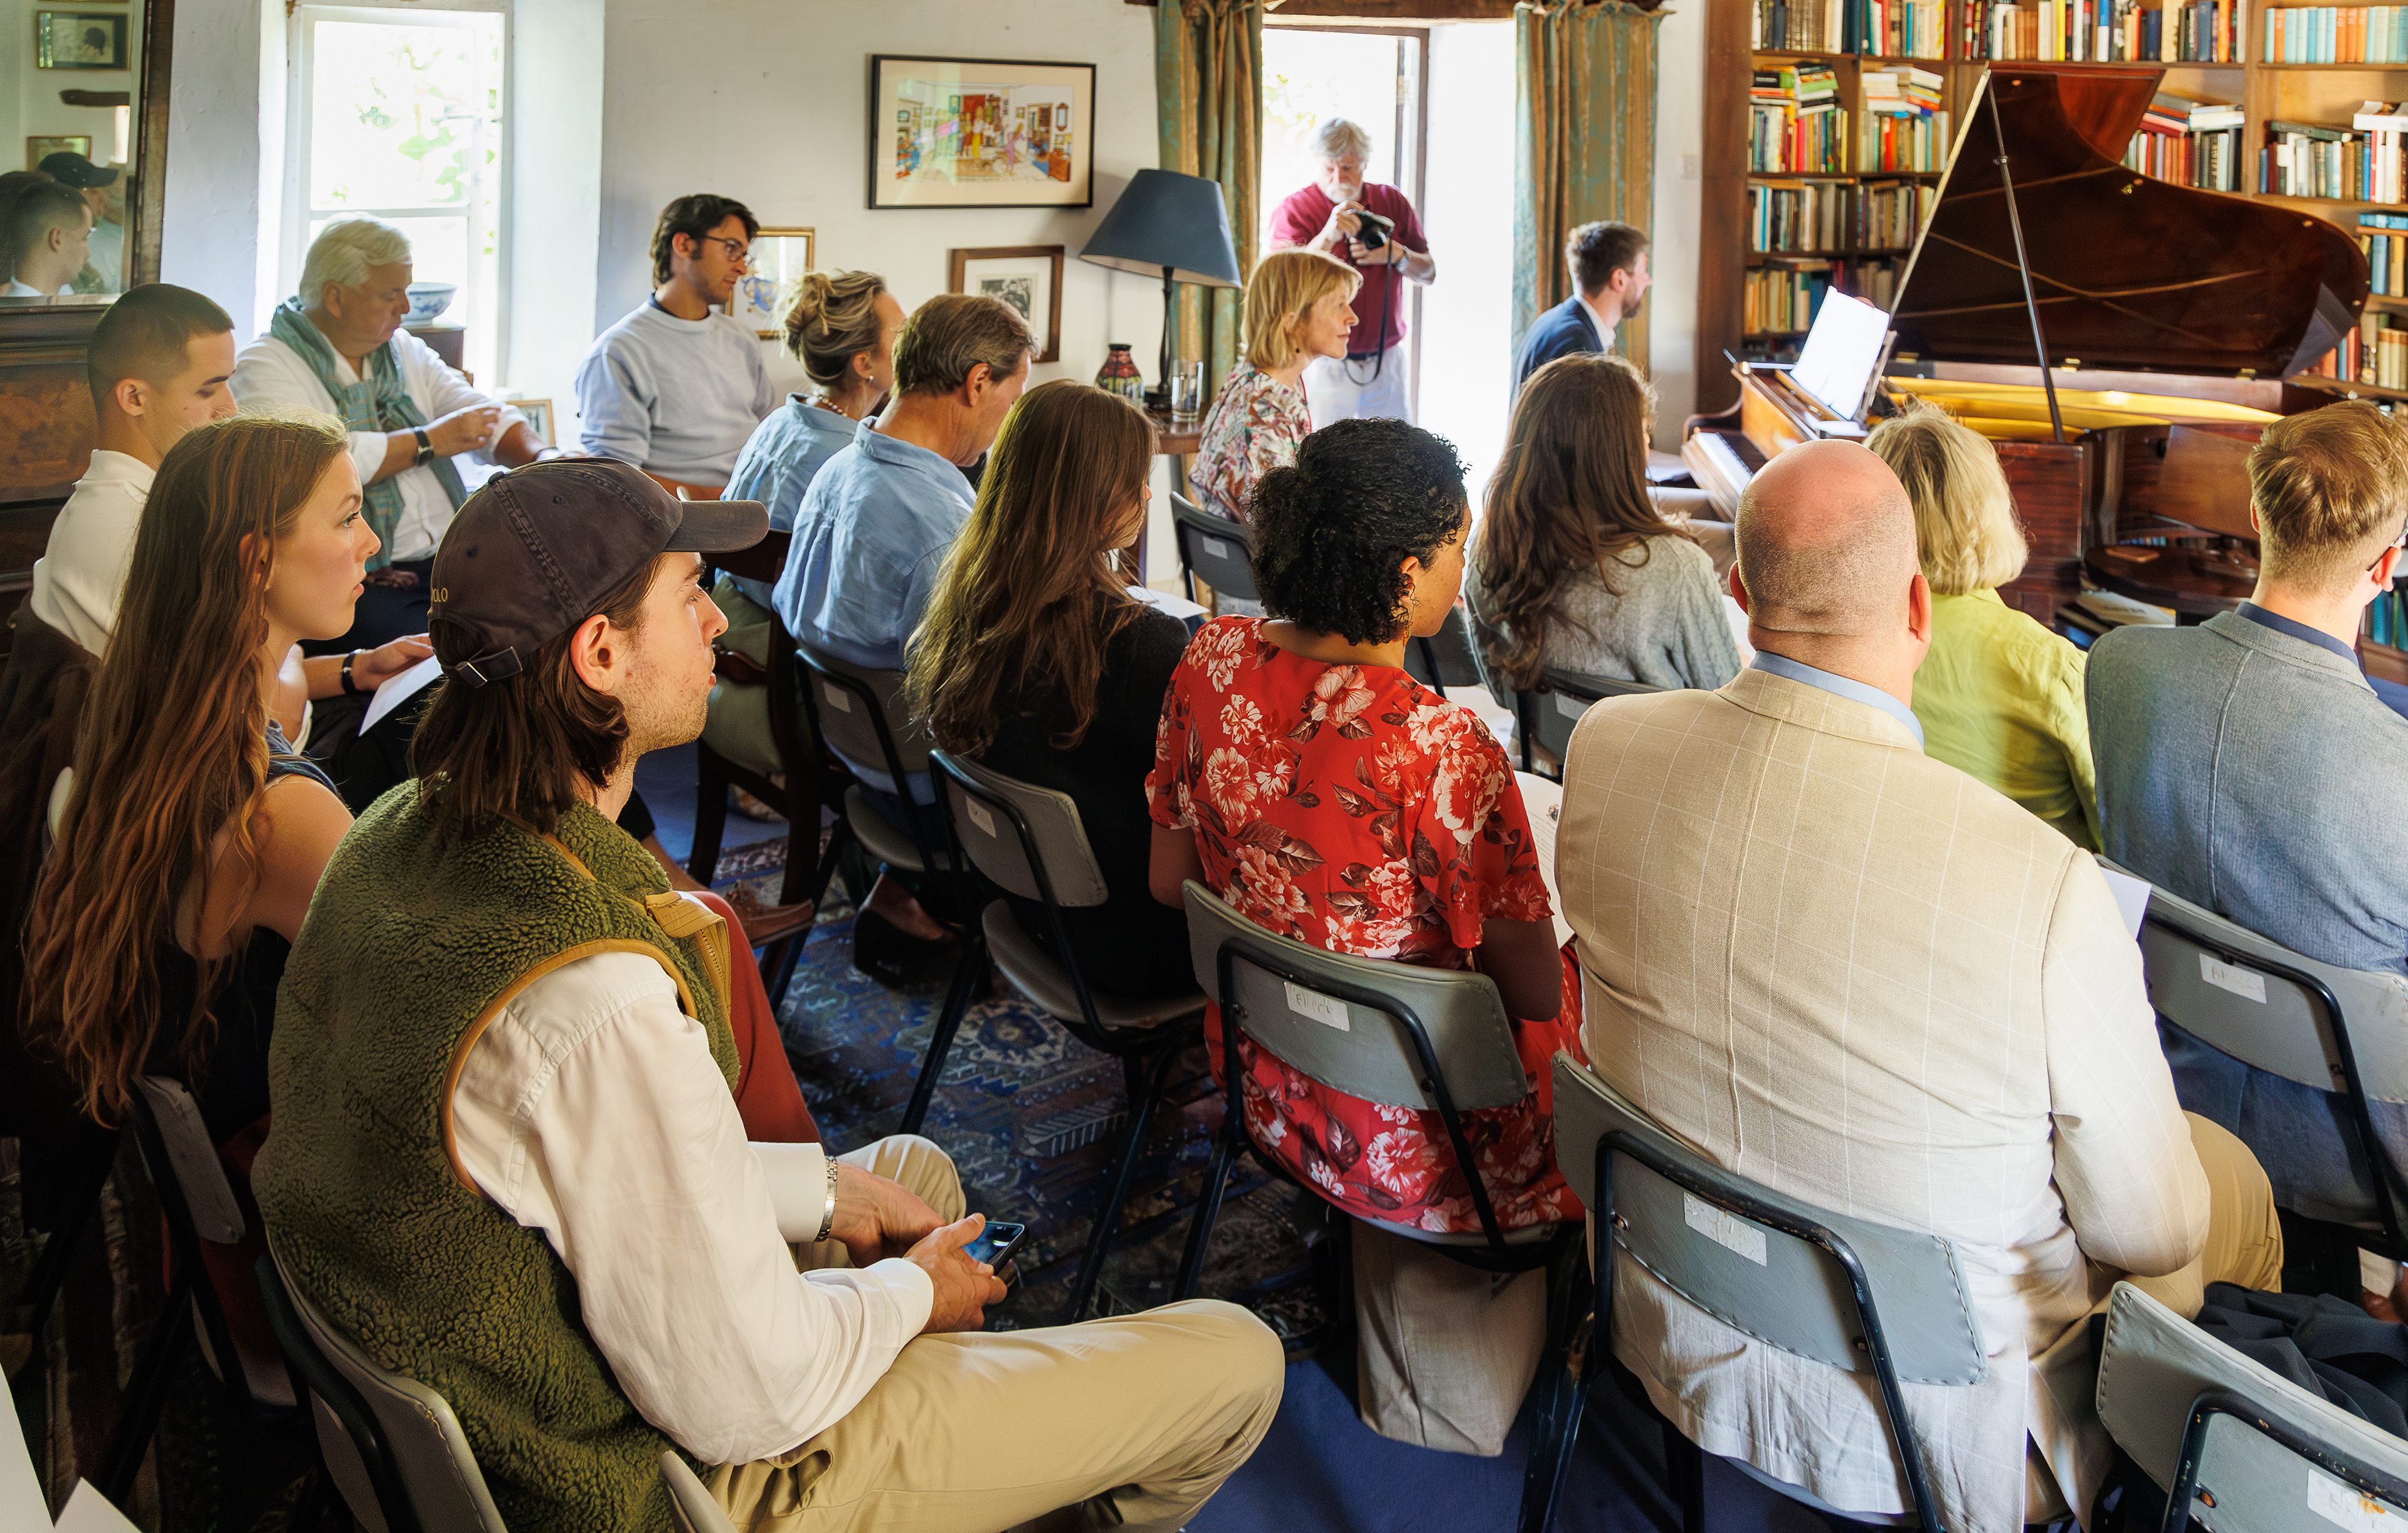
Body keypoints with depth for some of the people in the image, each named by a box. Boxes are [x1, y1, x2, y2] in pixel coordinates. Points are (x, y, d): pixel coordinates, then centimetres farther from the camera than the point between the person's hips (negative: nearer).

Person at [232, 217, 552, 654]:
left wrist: (542, 455, -6)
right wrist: (429, 442, -8)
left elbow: (484, 415, 17)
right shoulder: (266, 367, -2)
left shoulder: (406, 351, 21)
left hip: (446, 565, 7)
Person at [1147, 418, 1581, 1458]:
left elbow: (1168, 883, 3)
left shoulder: (1213, 662, -10)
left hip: (1265, 1088, 7)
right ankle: (1463, 1368, 30)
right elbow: (1534, 993, -20)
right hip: (1417, 1143, -7)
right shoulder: (1440, 746, -30)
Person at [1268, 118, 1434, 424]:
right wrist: (1327, 236, -28)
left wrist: (1396, 254, -8)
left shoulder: (1392, 201, 9)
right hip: (1325, 363, -3)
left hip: (1386, 360, 4)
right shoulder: (1293, 210, -4)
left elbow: (1428, 275, 13)